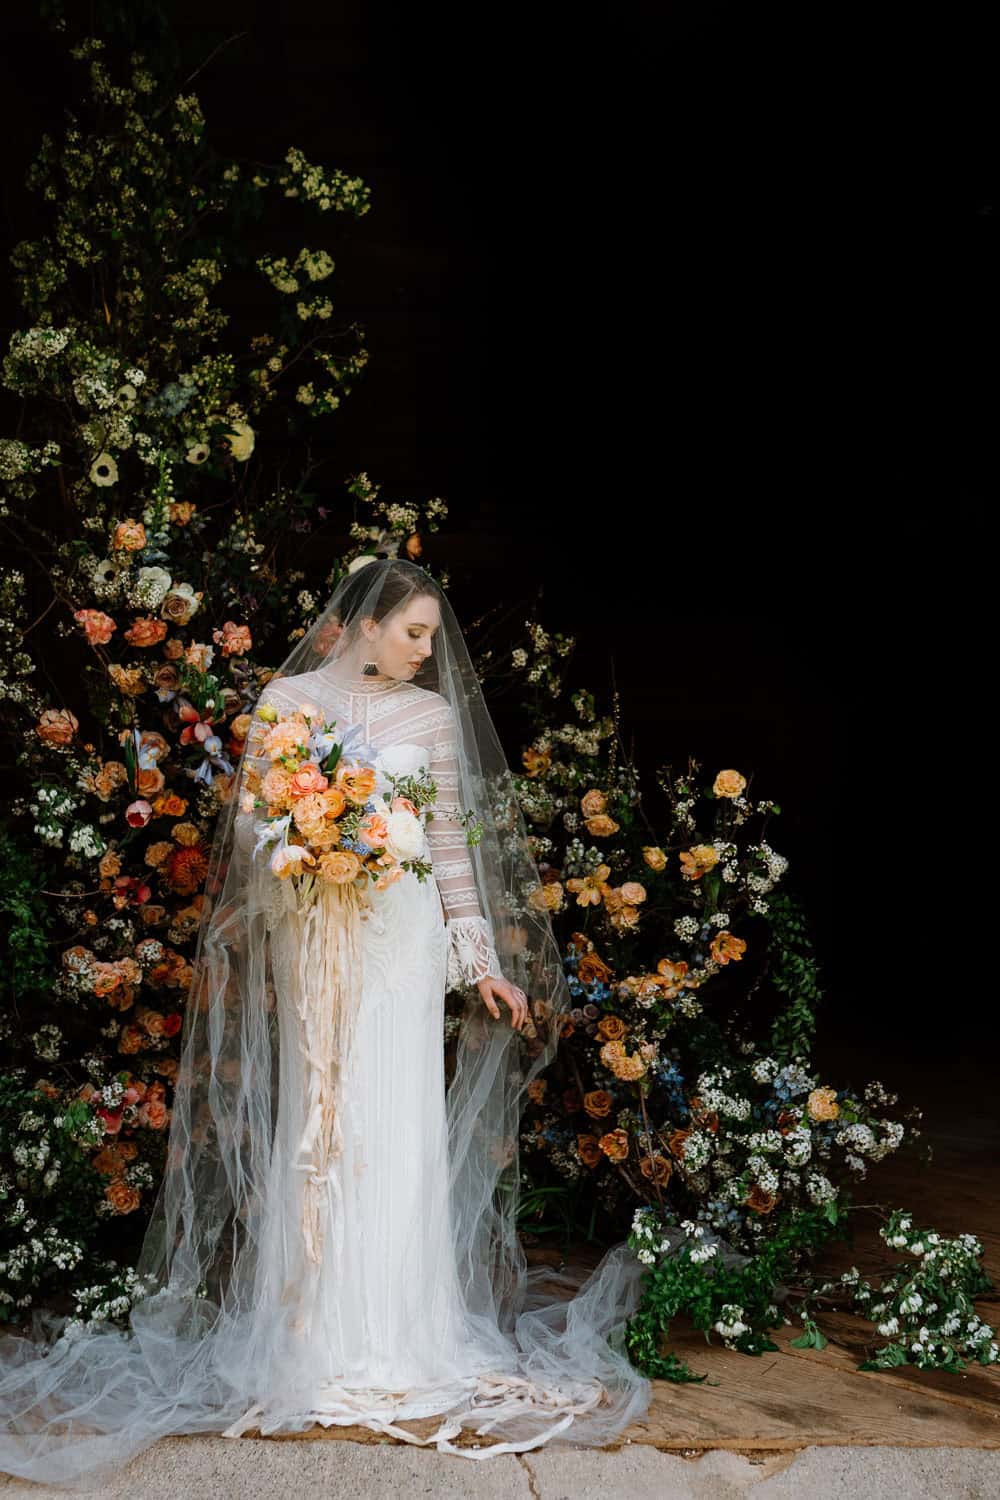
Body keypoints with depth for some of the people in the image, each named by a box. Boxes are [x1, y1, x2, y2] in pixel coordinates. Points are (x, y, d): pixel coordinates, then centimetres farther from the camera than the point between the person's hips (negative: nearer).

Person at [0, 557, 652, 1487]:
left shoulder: (434, 715, 8)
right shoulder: (288, 699, 5)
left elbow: (453, 844, 6)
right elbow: (250, 818, 6)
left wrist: (484, 959, 2)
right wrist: (306, 851, -15)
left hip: (401, 936, 1)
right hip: (308, 934, -1)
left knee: (395, 1120, -2)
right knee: (313, 1118, 1)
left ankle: (396, 1332, 6)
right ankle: (314, 1330, 9)